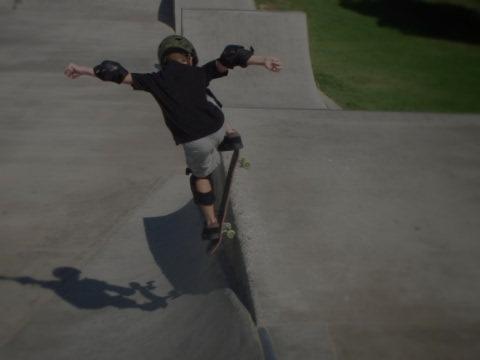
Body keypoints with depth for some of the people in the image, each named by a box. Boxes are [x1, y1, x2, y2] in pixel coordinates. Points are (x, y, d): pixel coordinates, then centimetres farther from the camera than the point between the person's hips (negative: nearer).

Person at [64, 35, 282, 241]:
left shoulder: (155, 80, 6)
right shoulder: (199, 73, 7)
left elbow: (119, 74, 7)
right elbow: (229, 57, -3)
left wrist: (84, 70, 13)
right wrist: (262, 61, -10)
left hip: (194, 143, -1)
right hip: (217, 129, 2)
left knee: (200, 176, 29)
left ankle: (211, 223, 30)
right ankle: (230, 135, 24)